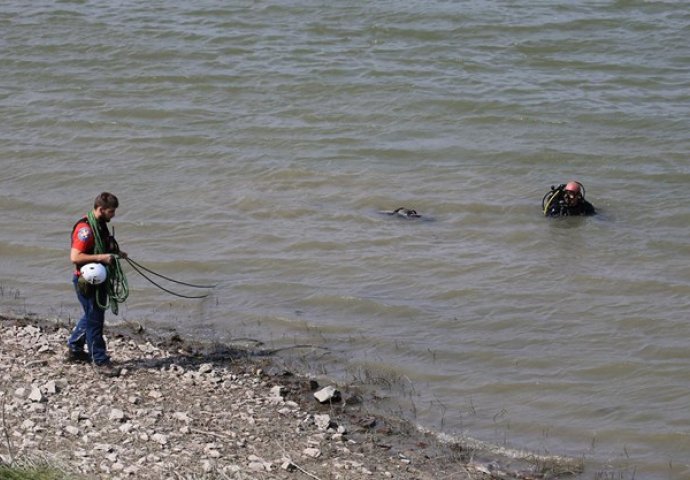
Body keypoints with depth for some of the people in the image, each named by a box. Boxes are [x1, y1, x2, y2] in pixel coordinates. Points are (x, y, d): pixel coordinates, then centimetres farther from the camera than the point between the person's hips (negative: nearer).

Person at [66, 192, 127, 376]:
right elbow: (75, 257, -27)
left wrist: (115, 253, 10)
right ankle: (101, 361, 3)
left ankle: (74, 349, 37)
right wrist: (101, 257, -29)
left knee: (91, 317, 22)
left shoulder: (101, 225, 9)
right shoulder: (85, 228, -22)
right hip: (87, 280, -10)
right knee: (94, 321, -3)